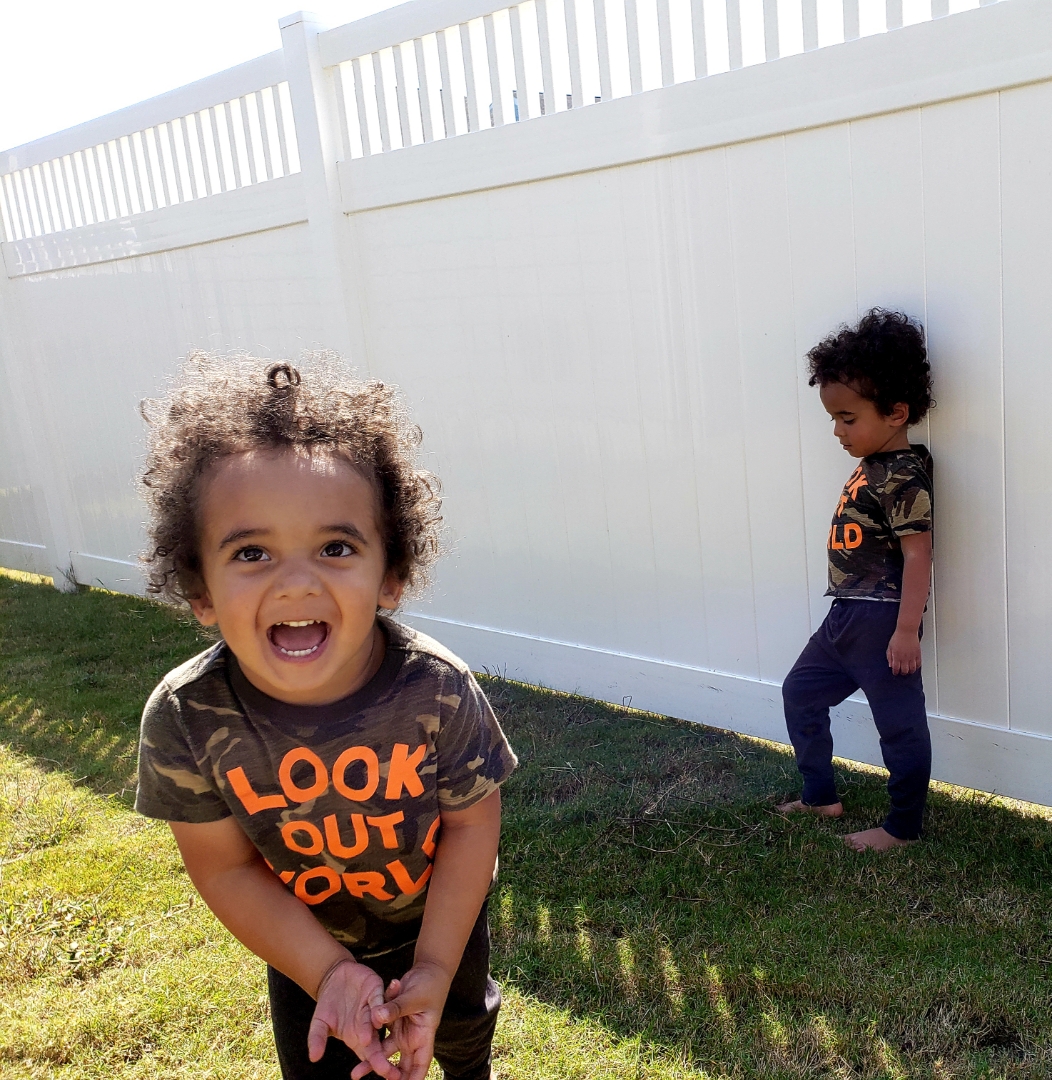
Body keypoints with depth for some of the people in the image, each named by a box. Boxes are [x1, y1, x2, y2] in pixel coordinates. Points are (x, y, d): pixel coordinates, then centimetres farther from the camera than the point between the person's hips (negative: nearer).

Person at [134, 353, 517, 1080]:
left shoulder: (438, 690, -34)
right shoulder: (186, 720, -31)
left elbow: (471, 823, -20)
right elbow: (226, 868, -20)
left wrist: (436, 966, -20)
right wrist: (329, 972, -25)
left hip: (440, 917, 1)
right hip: (307, 940, 0)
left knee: (463, 1021, 29)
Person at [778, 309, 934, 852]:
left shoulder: (903, 477, -19)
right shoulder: (873, 466, 9)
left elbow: (917, 554, -23)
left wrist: (906, 631, -24)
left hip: (881, 622, -10)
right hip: (846, 617, 11)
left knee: (899, 724, 5)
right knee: (800, 691, 19)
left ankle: (903, 826, 20)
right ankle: (820, 794, 32)